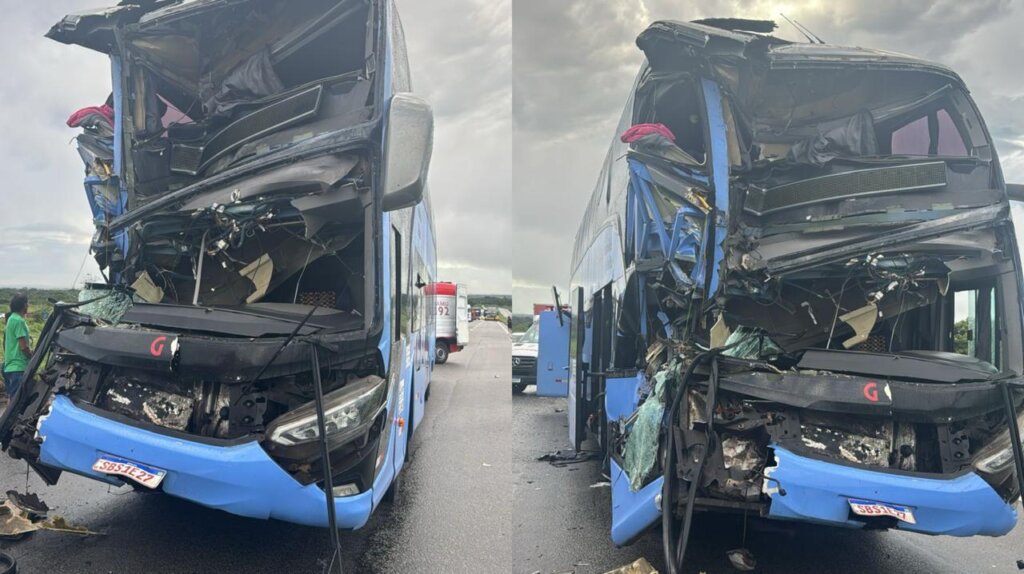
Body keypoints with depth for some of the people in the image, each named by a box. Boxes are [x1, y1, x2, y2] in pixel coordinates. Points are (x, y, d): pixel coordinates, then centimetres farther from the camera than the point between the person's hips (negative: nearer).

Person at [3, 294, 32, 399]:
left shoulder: (12, 318, 15)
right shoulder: (19, 320, -15)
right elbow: (23, 347, -17)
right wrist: (33, 356, -2)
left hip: (11, 366, 10)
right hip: (18, 366, -10)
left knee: (13, 398, 14)